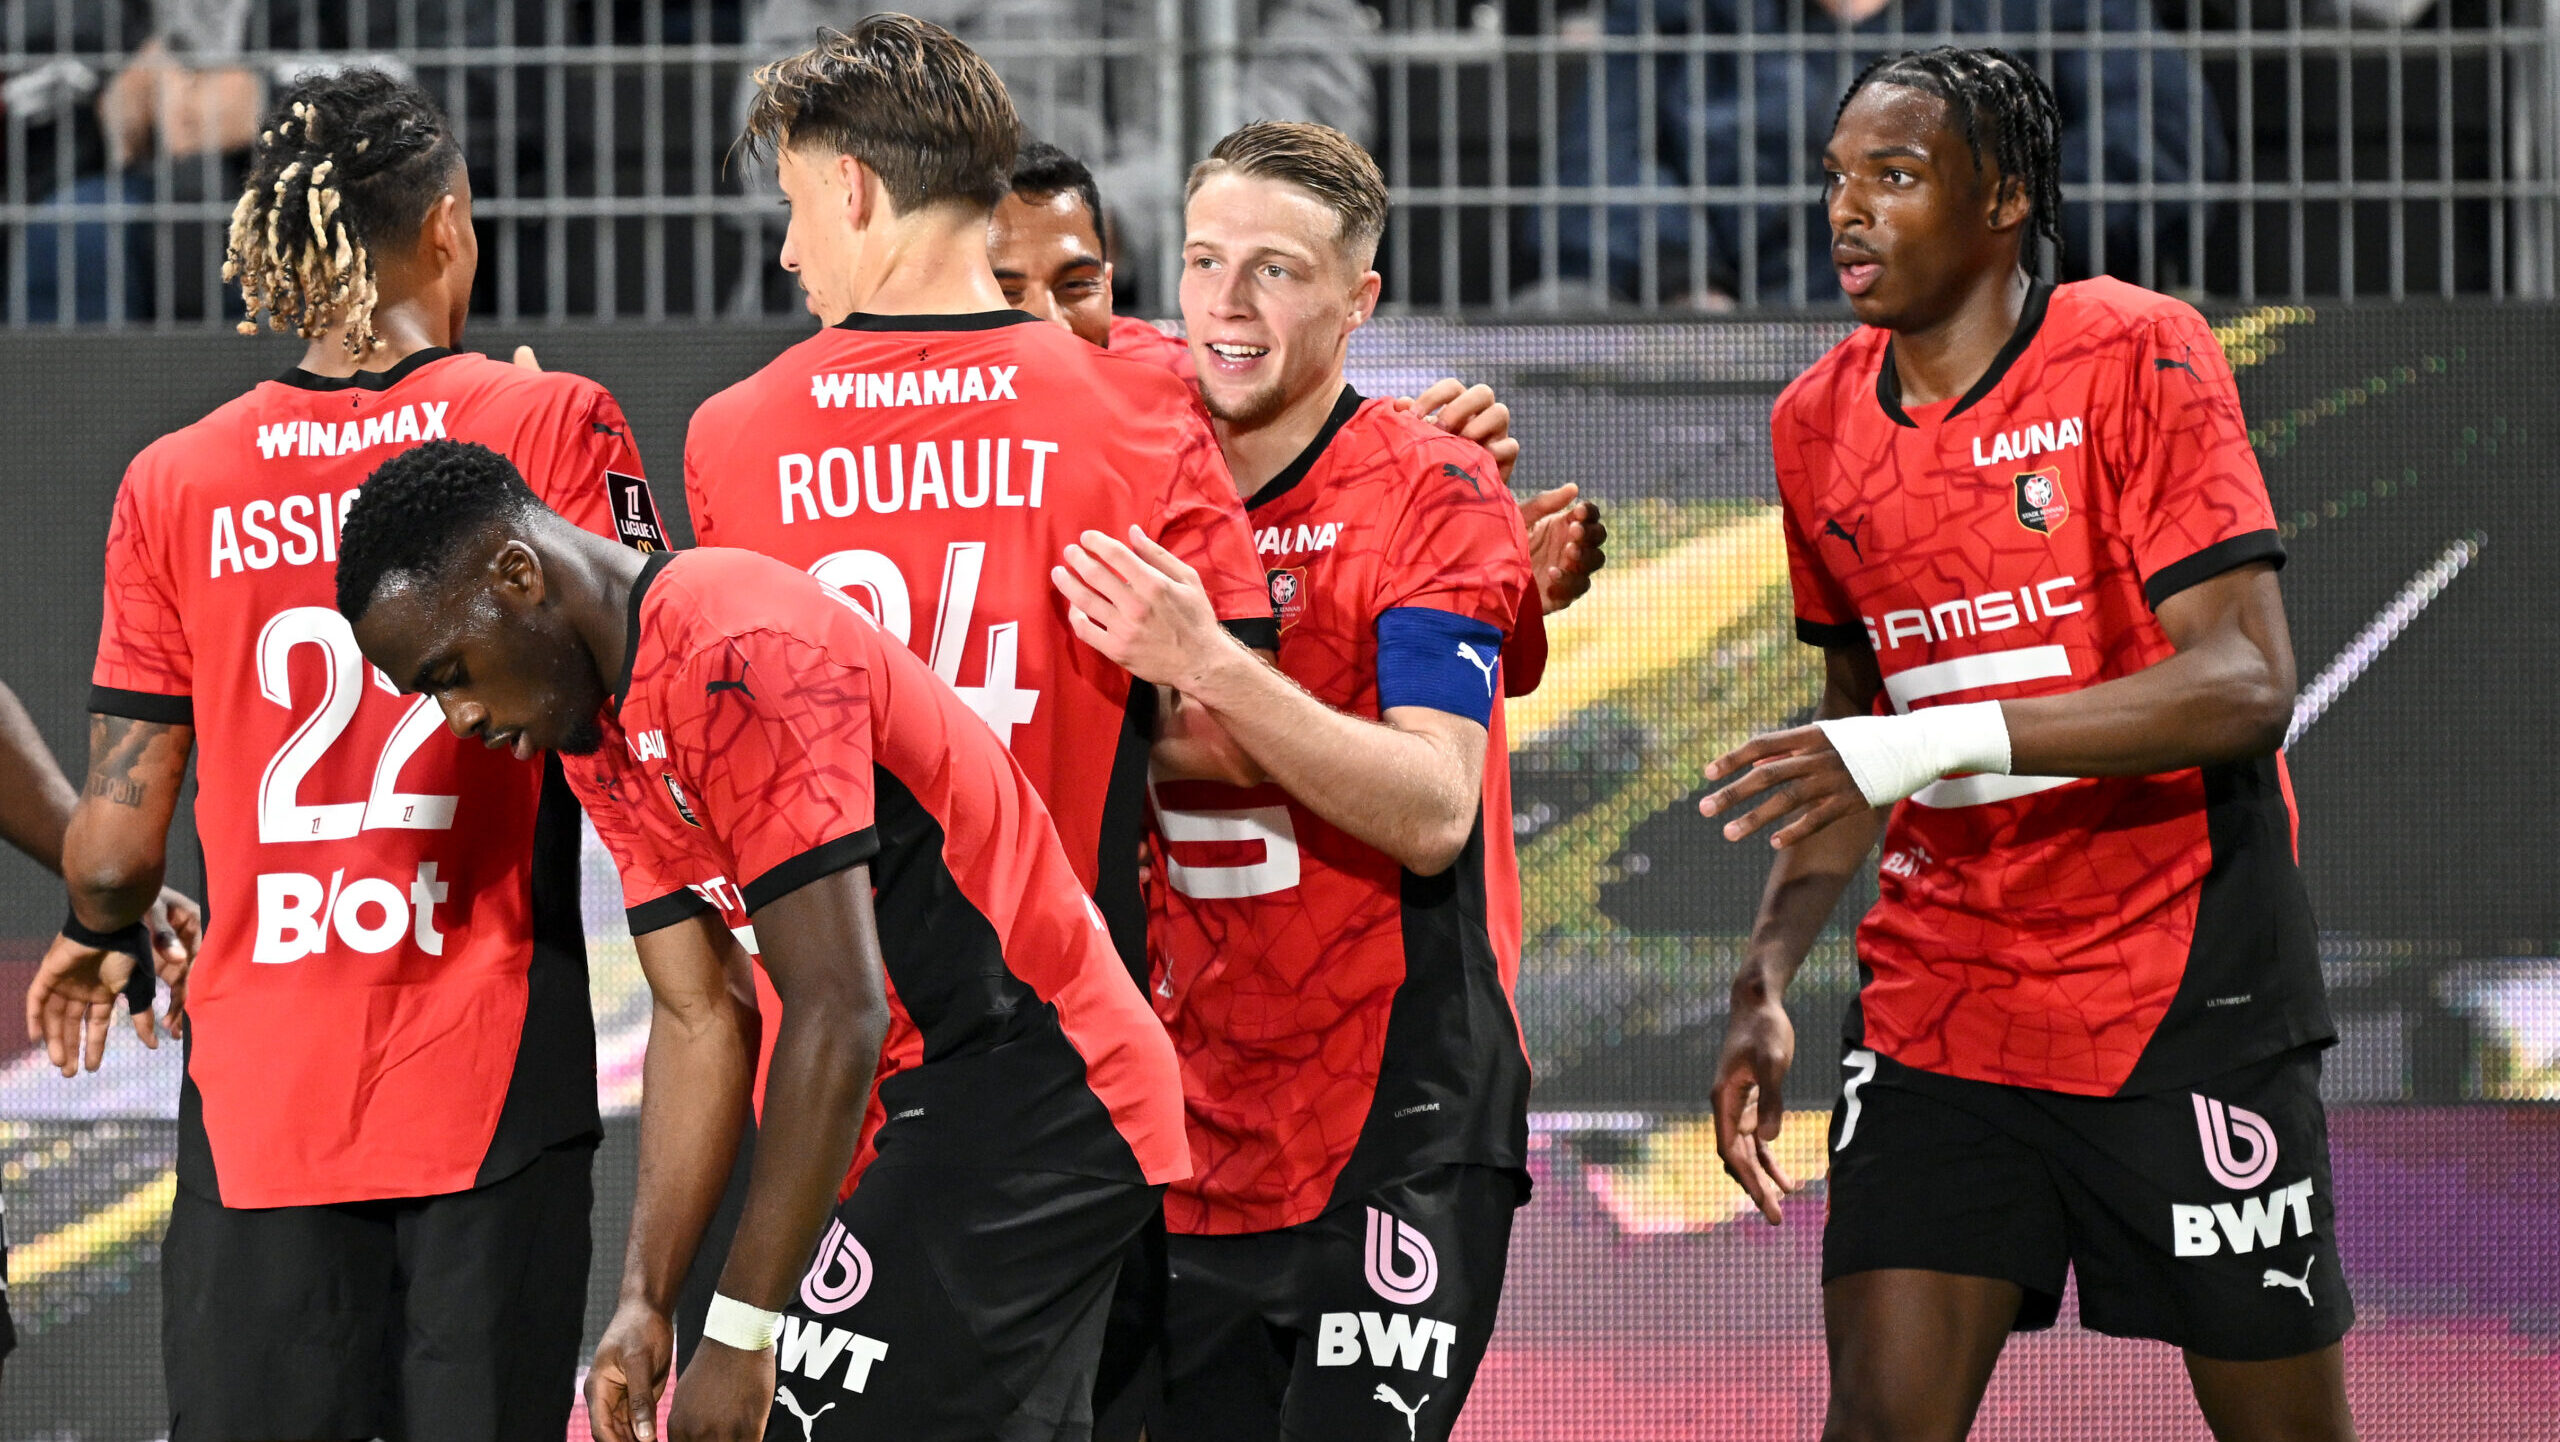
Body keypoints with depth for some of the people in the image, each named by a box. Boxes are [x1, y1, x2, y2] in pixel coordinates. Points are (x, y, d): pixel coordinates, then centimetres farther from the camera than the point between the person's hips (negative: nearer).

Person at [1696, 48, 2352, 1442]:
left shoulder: (2137, 358, -11)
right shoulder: (1819, 423, 7)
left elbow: (2248, 685, -20)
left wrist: (1955, 737, -29)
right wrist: (1768, 979, 8)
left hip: (2184, 998, -4)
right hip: (1935, 1000, 5)